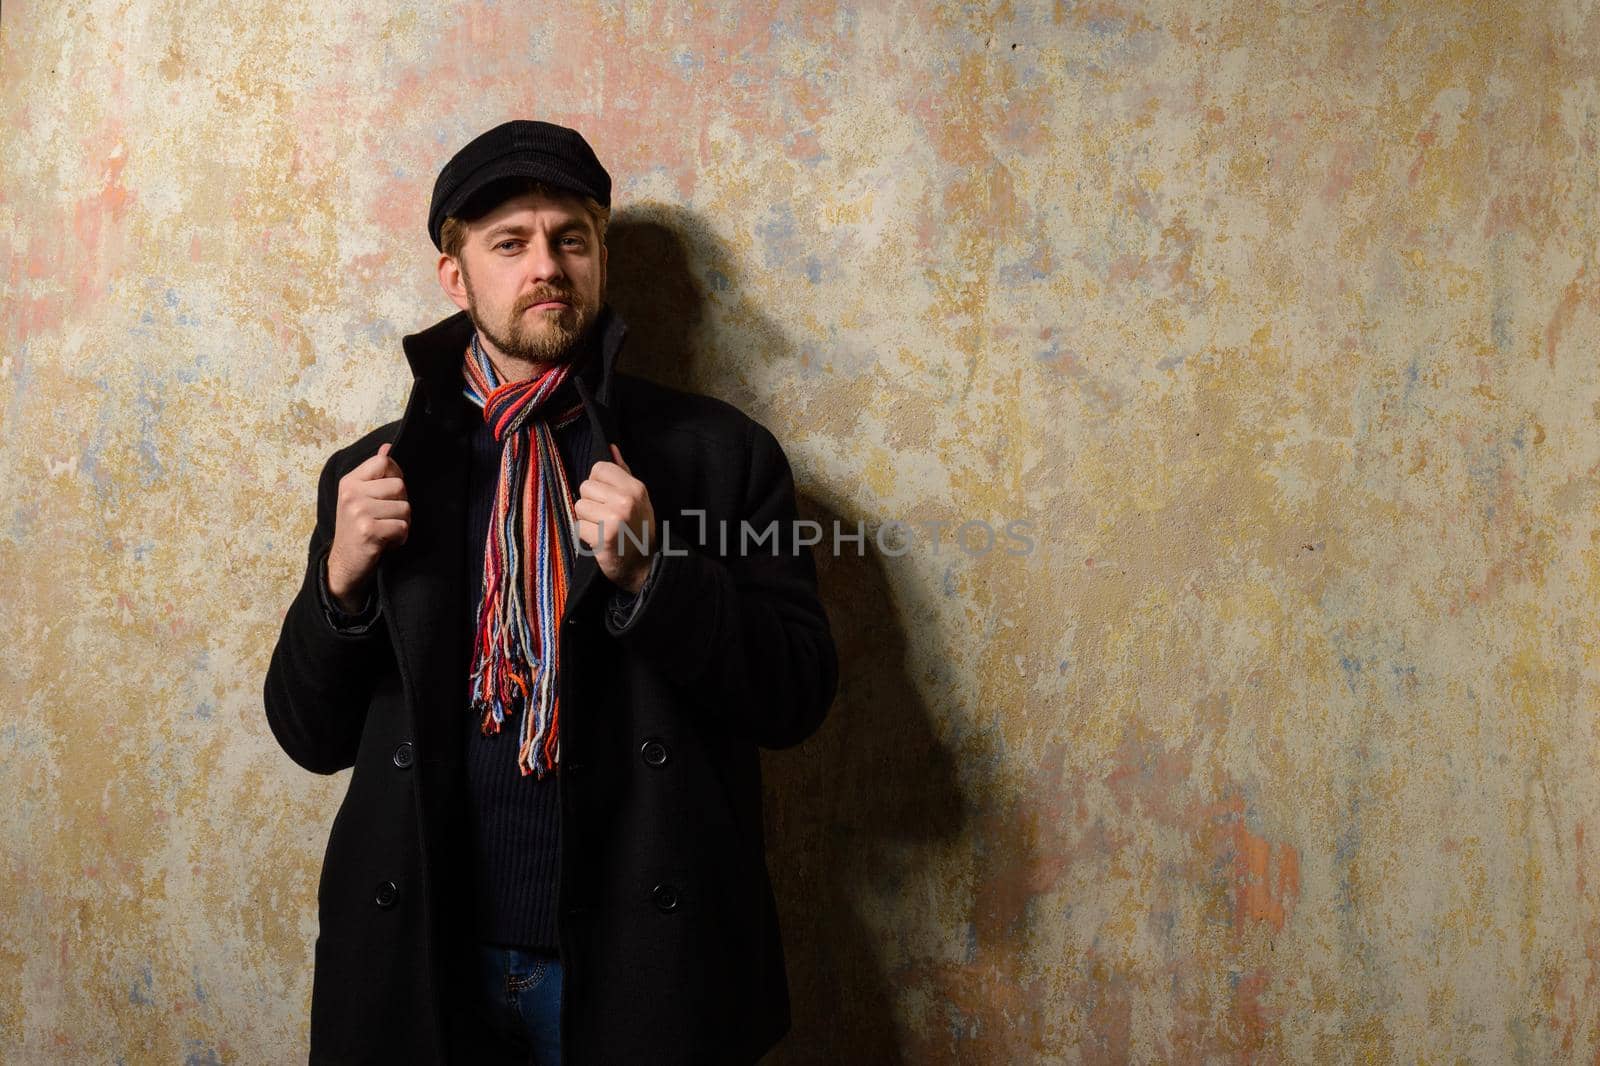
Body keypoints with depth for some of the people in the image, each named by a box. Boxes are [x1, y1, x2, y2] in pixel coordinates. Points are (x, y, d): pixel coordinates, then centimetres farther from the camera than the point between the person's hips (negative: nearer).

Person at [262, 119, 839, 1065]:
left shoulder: (720, 451, -5)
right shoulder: (375, 474, 3)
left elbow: (800, 698, -7)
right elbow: (313, 736, 5)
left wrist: (650, 573, -22)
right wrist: (342, 581, -13)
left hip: (643, 960, -1)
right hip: (425, 959, 2)